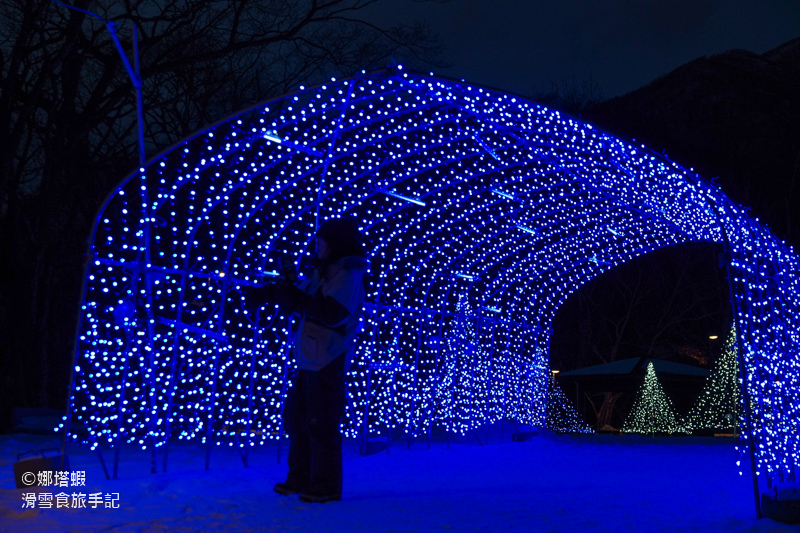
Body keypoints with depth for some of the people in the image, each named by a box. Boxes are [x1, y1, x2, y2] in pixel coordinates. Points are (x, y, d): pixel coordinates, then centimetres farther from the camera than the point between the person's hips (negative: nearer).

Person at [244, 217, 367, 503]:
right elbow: (296, 295, 19)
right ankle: (300, 479, 27)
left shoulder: (347, 276, -13)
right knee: (296, 418, 15)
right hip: (309, 359, 10)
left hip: (329, 361, -10)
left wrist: (296, 299, -21)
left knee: (321, 424, -5)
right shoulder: (323, 272, 15)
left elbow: (331, 313, -24)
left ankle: (326, 486, 7)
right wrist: (264, 293, 7)